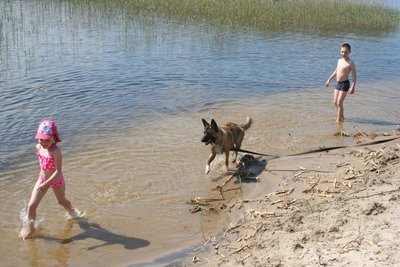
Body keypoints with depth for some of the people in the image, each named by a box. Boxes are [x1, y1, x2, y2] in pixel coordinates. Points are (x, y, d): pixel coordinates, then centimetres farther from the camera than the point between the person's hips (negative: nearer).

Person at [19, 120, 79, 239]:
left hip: (56, 180, -4)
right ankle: (31, 229, 18)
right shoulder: (38, 147, -13)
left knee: (61, 201, 23)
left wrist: (46, 183, -36)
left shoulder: (56, 151, -33)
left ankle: (72, 211, 57)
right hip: (42, 179, 4)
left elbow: (58, 172, -32)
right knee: (31, 205, -3)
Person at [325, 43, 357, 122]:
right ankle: (341, 116, 28)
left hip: (345, 84, -7)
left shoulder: (351, 63, -12)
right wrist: (329, 79, 24)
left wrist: (353, 86, -23)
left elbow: (354, 75, -14)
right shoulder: (339, 60, 10)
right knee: (335, 102, 10)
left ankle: (339, 119, 6)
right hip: (338, 83, 8)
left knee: (339, 102, -7)